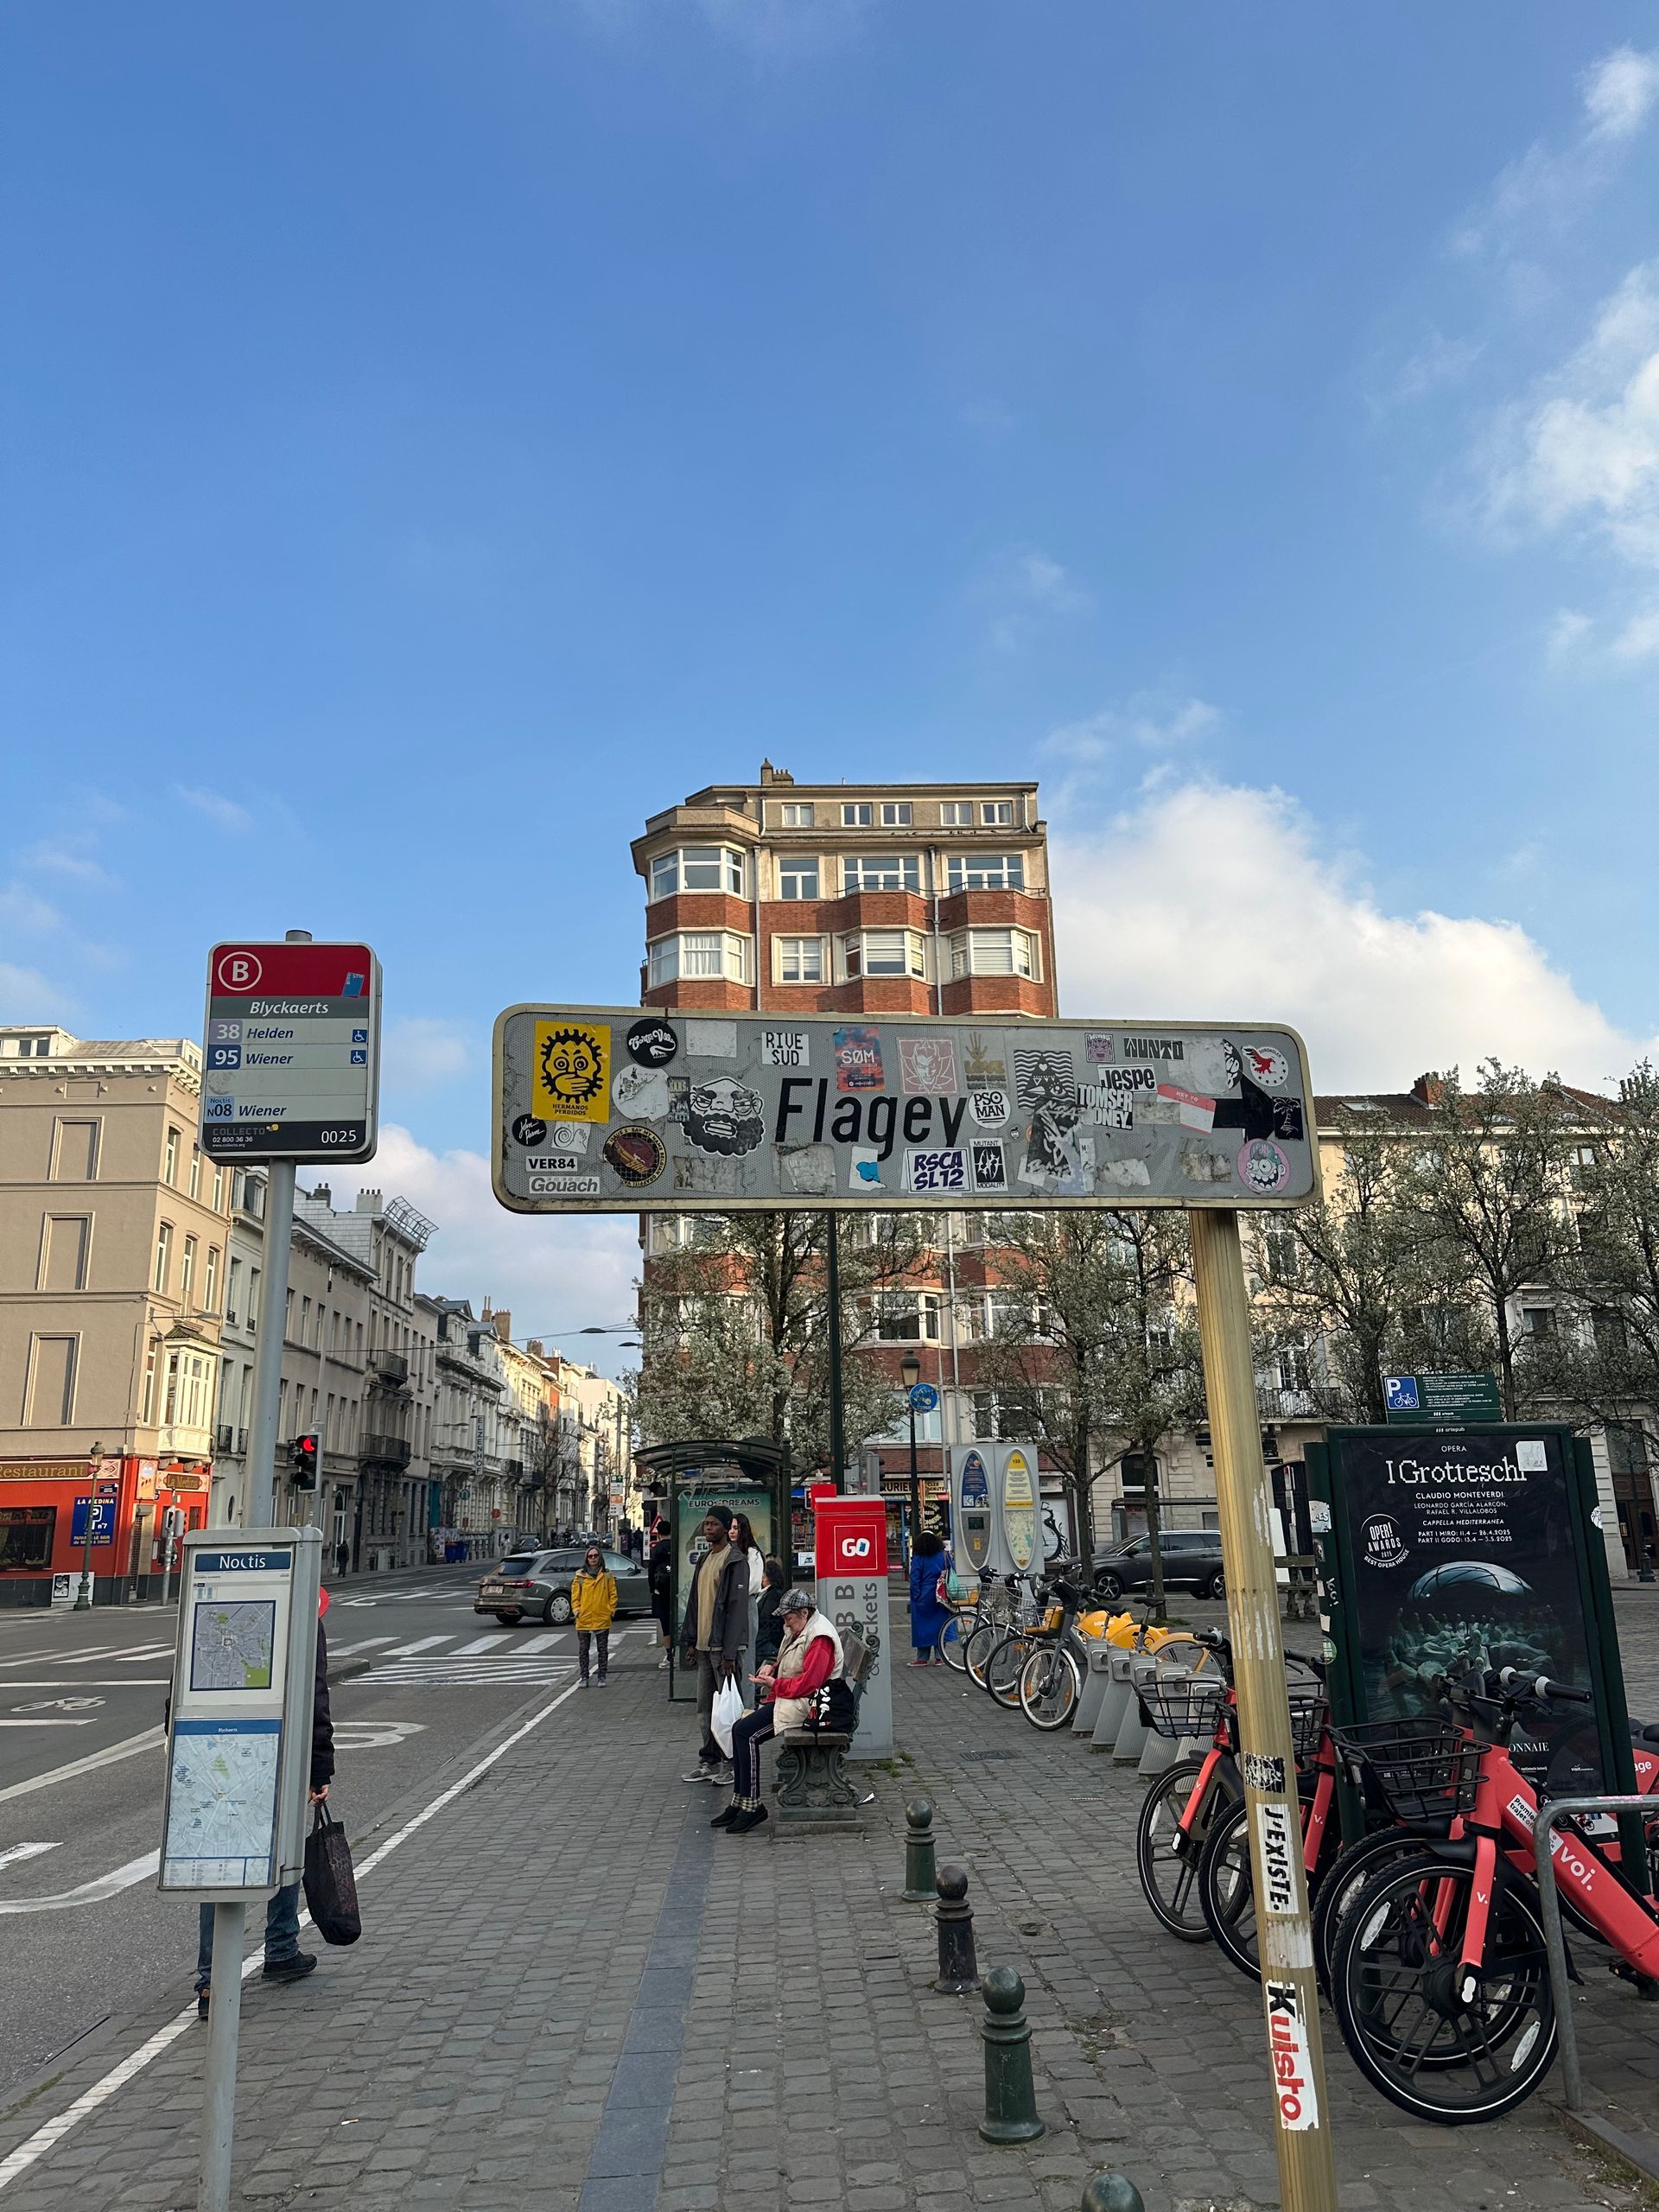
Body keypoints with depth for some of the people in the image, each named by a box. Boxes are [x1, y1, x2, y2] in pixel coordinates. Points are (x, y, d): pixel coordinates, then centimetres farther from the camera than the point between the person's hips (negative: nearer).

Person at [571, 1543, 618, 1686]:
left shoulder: (607, 1575, 3)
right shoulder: (579, 1575, 2)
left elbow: (612, 1594, 6)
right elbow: (575, 1595, 5)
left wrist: (612, 1609, -2)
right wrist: (576, 1609, -5)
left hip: (602, 1618, 0)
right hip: (584, 1619, 0)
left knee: (603, 1649, 5)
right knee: (583, 1650, 6)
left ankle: (602, 1677, 14)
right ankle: (583, 1677, 15)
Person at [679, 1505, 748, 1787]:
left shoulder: (735, 1562, -11)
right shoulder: (704, 1561, 15)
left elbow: (737, 1607, -16)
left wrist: (729, 1653, -19)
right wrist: (691, 1641, 13)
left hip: (723, 1647, -8)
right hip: (703, 1646, 8)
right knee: (705, 1708, 12)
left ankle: (731, 1763, 9)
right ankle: (709, 1761, 20)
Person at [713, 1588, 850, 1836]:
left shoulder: (819, 1638, -18)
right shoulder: (799, 1631, 15)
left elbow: (807, 1683, -23)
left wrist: (774, 1684, -14)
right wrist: (773, 1665, 7)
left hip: (807, 1704, -11)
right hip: (790, 1697, 11)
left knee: (745, 1732, -19)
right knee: (740, 1729, -2)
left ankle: (752, 1806, -12)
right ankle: (739, 1803, 2)